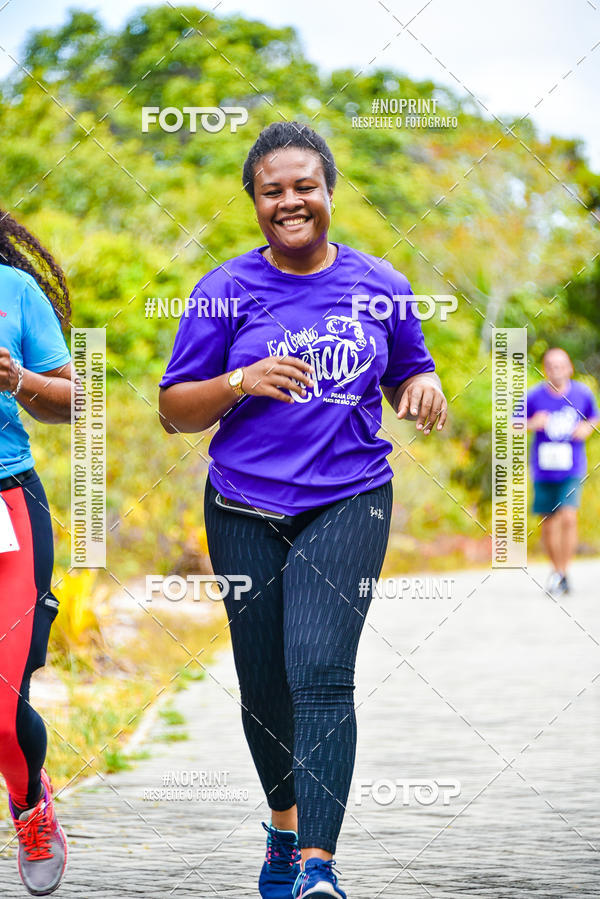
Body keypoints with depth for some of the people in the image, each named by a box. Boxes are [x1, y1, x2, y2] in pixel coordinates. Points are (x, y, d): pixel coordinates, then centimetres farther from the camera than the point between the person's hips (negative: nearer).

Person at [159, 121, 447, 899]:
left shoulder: (379, 286, 5)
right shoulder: (225, 292, 1)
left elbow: (409, 372, 20)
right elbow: (173, 411, 2)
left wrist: (426, 388, -4)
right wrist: (241, 382, -16)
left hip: (349, 501, -1)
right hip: (246, 510, 1)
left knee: (320, 670, -18)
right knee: (263, 686, 10)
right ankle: (285, 826, 37)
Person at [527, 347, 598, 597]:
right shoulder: (534, 396, -6)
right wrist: (533, 424, -18)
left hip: (572, 468, -1)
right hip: (543, 470, 1)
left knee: (568, 517, -17)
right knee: (549, 525, 7)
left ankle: (561, 573, -9)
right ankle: (557, 568, 28)